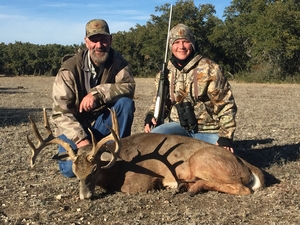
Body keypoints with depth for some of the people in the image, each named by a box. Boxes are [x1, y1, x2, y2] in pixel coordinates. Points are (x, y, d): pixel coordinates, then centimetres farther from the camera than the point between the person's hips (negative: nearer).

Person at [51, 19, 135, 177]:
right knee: (71, 168, -24)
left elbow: (129, 86, -23)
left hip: (102, 123, 2)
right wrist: (80, 139, -31)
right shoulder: (70, 69, -17)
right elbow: (60, 112, -19)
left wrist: (97, 93, -36)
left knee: (126, 103, -25)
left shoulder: (117, 61, -7)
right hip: (75, 127, -2)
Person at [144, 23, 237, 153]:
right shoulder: (166, 72, 4)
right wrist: (150, 116, -5)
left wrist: (225, 137, -15)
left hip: (209, 131, -2)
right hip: (180, 125, 2)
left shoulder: (209, 69, -11)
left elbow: (226, 105, -9)